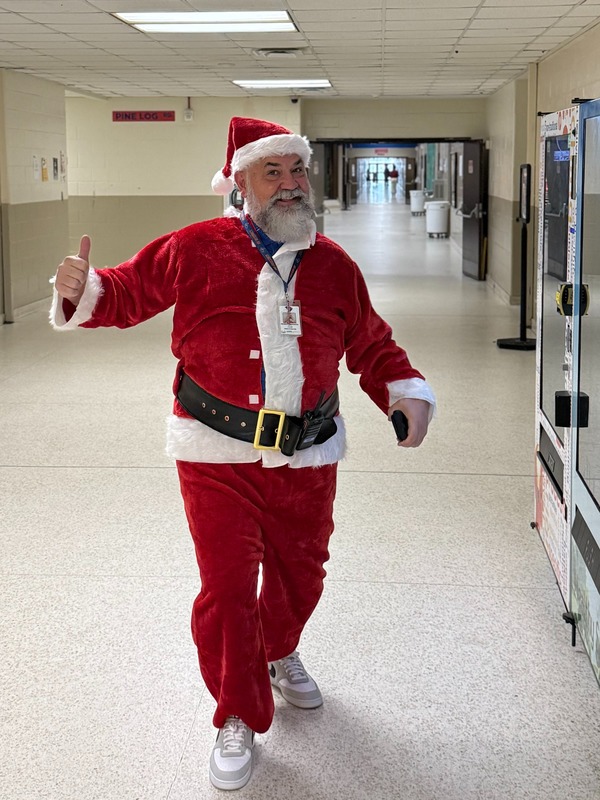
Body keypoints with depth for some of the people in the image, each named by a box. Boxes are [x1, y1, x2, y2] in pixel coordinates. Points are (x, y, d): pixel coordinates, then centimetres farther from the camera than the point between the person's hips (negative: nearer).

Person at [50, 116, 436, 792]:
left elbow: (372, 345, 14)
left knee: (299, 572, 18)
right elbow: (130, 291, 5)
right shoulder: (196, 250, -3)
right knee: (227, 585, -4)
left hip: (307, 454, 4)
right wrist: (84, 290, -15)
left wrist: (407, 392, -1)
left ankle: (279, 653, 52)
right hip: (219, 454, -3)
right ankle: (238, 719, 18)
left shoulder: (334, 265, 5)